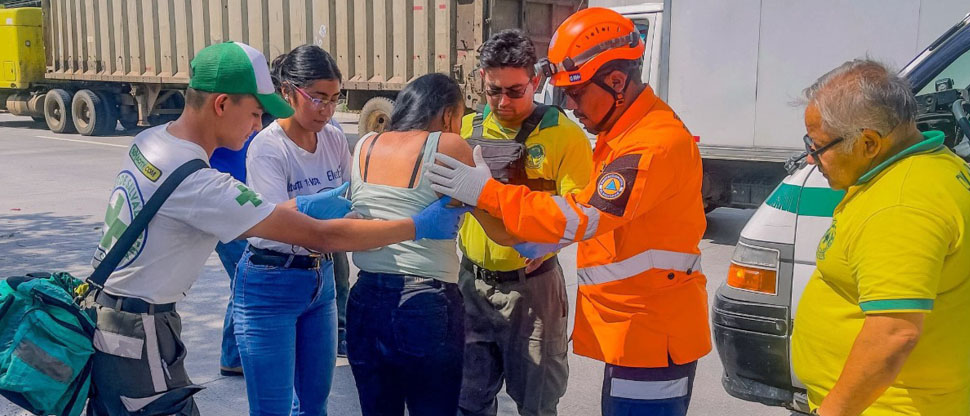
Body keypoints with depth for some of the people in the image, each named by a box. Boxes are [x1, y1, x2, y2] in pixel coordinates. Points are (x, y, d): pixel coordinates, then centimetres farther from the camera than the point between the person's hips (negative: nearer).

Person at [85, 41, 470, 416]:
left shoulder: (152, 138, -1)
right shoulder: (197, 183, -27)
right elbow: (322, 237, -24)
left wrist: (300, 206, 6)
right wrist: (420, 226, -17)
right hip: (136, 336, -9)